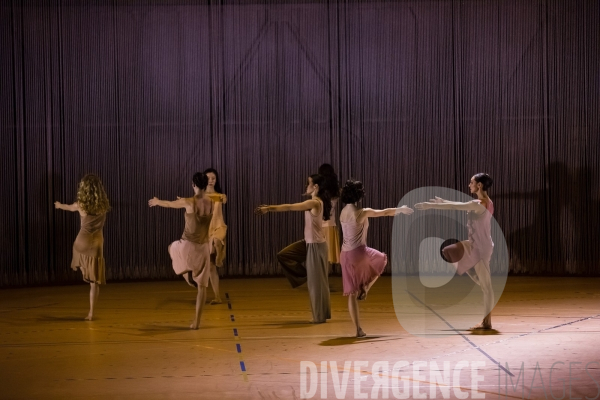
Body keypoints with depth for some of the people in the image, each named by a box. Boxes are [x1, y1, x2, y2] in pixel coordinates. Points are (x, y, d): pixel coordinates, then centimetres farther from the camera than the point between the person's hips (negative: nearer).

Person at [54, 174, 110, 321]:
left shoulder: (81, 205, -11)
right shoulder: (103, 205, -3)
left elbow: (69, 207, 14)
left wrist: (59, 205, 40)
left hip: (83, 242, -2)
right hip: (97, 243, 2)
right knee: (94, 281, 3)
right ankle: (91, 313, 1)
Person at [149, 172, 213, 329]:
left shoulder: (188, 202, -13)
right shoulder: (212, 202, -2)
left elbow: (168, 204, 6)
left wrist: (156, 201, 29)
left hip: (187, 246, -3)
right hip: (203, 247, 3)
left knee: (172, 248, 35)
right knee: (202, 286, 9)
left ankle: (188, 272, 12)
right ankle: (196, 321, 6)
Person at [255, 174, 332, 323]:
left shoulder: (314, 203, -21)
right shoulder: (315, 202, 10)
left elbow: (289, 207, -22)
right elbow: (291, 207, 13)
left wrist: (268, 209, -20)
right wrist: (270, 208, 9)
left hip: (316, 245, -10)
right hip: (309, 243, 10)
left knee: (316, 280, 0)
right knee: (283, 255, 9)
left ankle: (320, 316, 10)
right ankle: (305, 276, 18)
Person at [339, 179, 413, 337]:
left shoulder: (343, 212, 5)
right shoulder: (362, 212, -14)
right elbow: (385, 212, -2)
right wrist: (400, 210, 17)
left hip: (345, 254, 6)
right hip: (359, 252, -6)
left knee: (352, 293, 9)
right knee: (382, 260, 28)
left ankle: (358, 329, 6)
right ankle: (365, 287, 10)